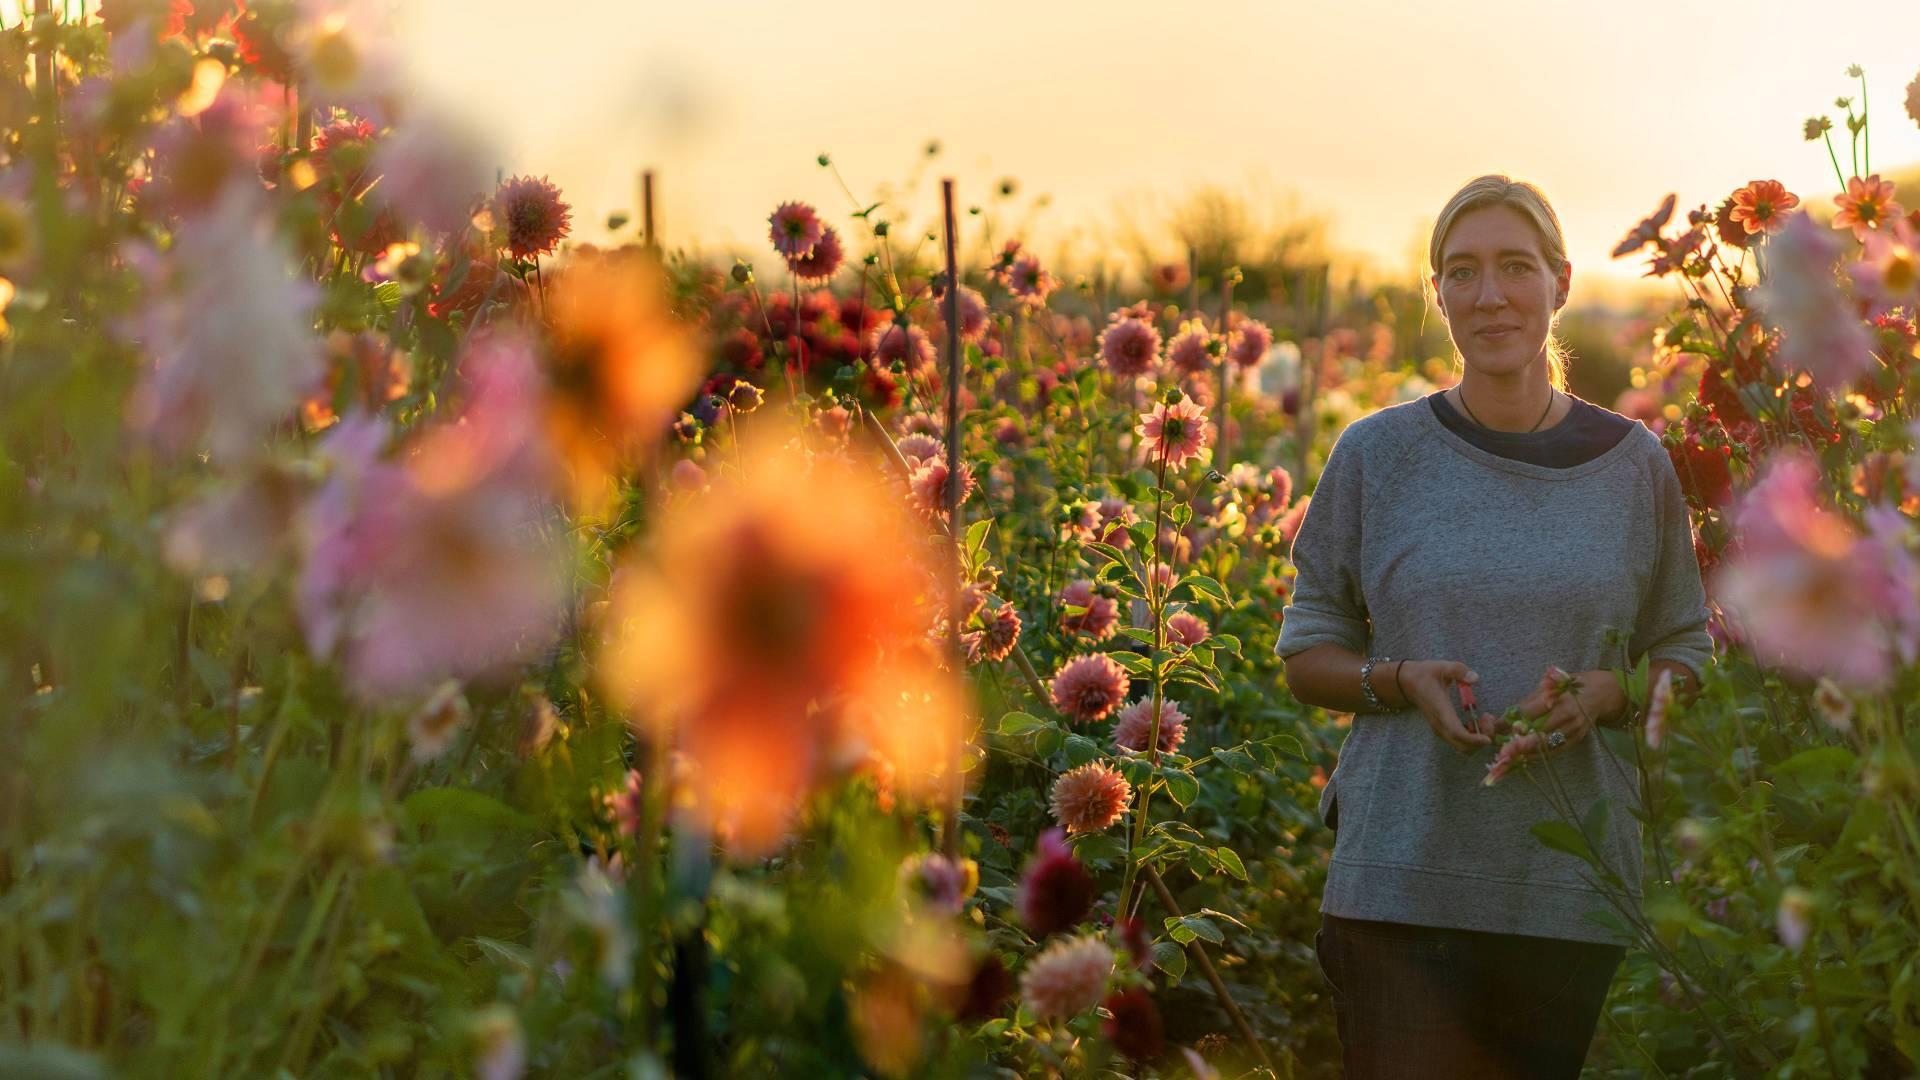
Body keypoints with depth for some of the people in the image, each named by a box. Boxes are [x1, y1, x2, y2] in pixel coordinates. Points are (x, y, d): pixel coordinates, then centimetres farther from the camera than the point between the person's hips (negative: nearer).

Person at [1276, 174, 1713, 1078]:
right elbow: (1306, 656, 9)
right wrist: (1404, 681, -12)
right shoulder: (1377, 454, 2)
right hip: (1401, 882, -1)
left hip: (1579, 892, 2)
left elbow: (1685, 661, 13)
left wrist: (1601, 695, -8)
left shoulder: (1633, 464, 6)